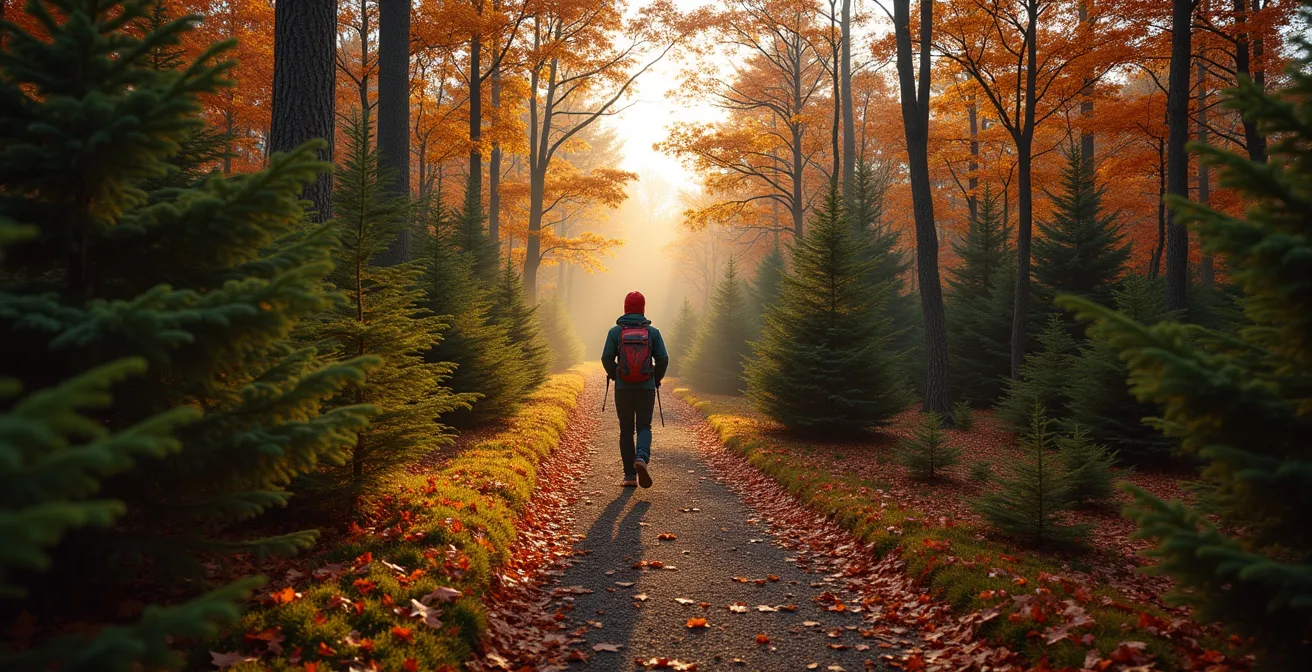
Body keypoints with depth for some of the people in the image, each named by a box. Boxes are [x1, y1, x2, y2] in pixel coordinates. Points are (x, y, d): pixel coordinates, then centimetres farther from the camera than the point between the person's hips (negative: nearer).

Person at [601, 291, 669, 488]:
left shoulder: (615, 331, -1)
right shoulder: (653, 332, 0)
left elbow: (607, 358, -5)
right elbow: (663, 359, -3)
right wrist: (657, 379, 14)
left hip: (623, 388, 0)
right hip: (646, 388, 0)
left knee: (626, 431, 9)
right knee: (644, 427, 6)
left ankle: (630, 476, 7)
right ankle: (642, 459, -24)